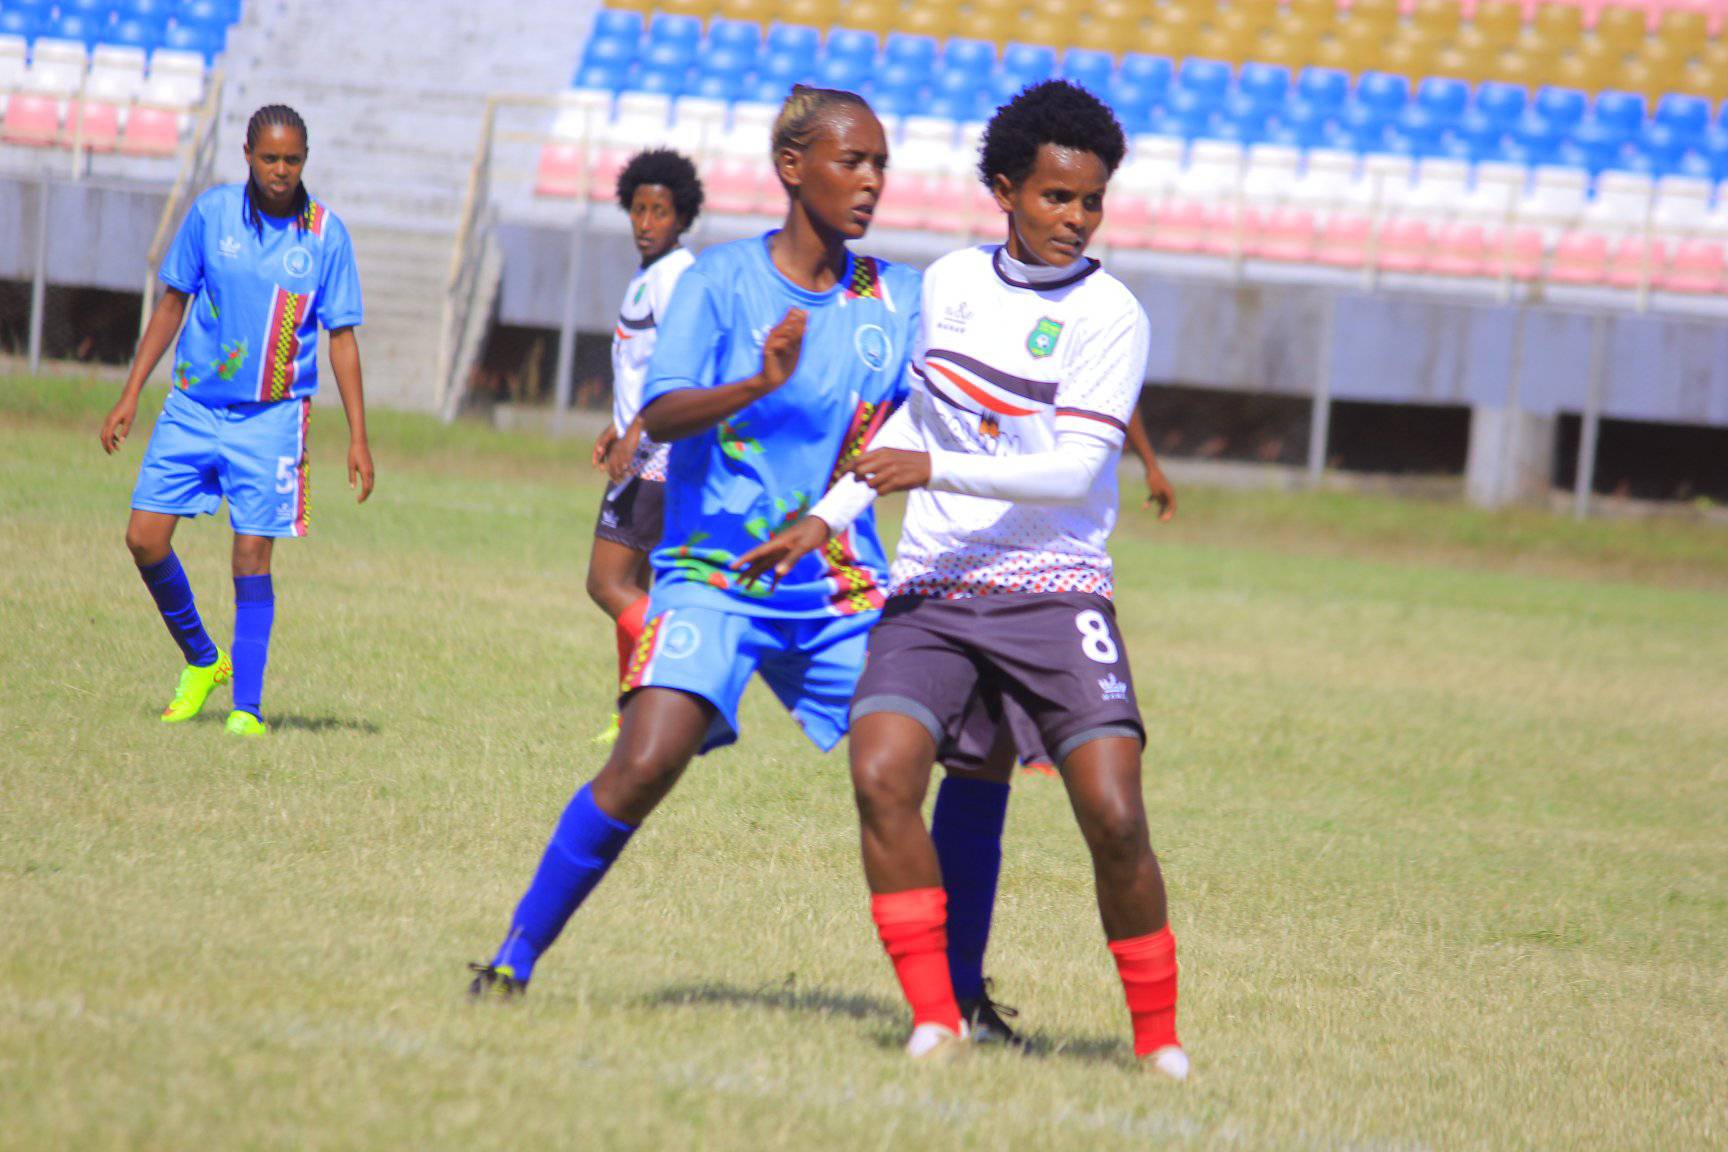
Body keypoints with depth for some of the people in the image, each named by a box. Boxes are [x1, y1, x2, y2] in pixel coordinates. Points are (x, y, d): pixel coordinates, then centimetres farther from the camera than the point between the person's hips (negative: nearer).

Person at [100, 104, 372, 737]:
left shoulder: (326, 234, -4)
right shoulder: (211, 212, -2)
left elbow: (342, 337, 1)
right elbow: (172, 304, 7)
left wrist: (358, 436, -2)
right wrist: (129, 396, 5)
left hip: (271, 417, -2)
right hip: (192, 407, 2)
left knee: (253, 554, -6)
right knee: (145, 537, -4)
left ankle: (247, 706, 1)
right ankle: (202, 661, 18)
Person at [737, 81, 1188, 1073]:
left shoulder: (1110, 315, -5)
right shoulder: (950, 282, 10)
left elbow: (1076, 470, -15)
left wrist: (937, 469, -24)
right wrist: (830, 517, 22)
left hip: (1052, 590, -3)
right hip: (932, 587, 4)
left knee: (1114, 814, -16)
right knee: (882, 774, -20)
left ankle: (1158, 1036, 2)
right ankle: (936, 1018, -11)